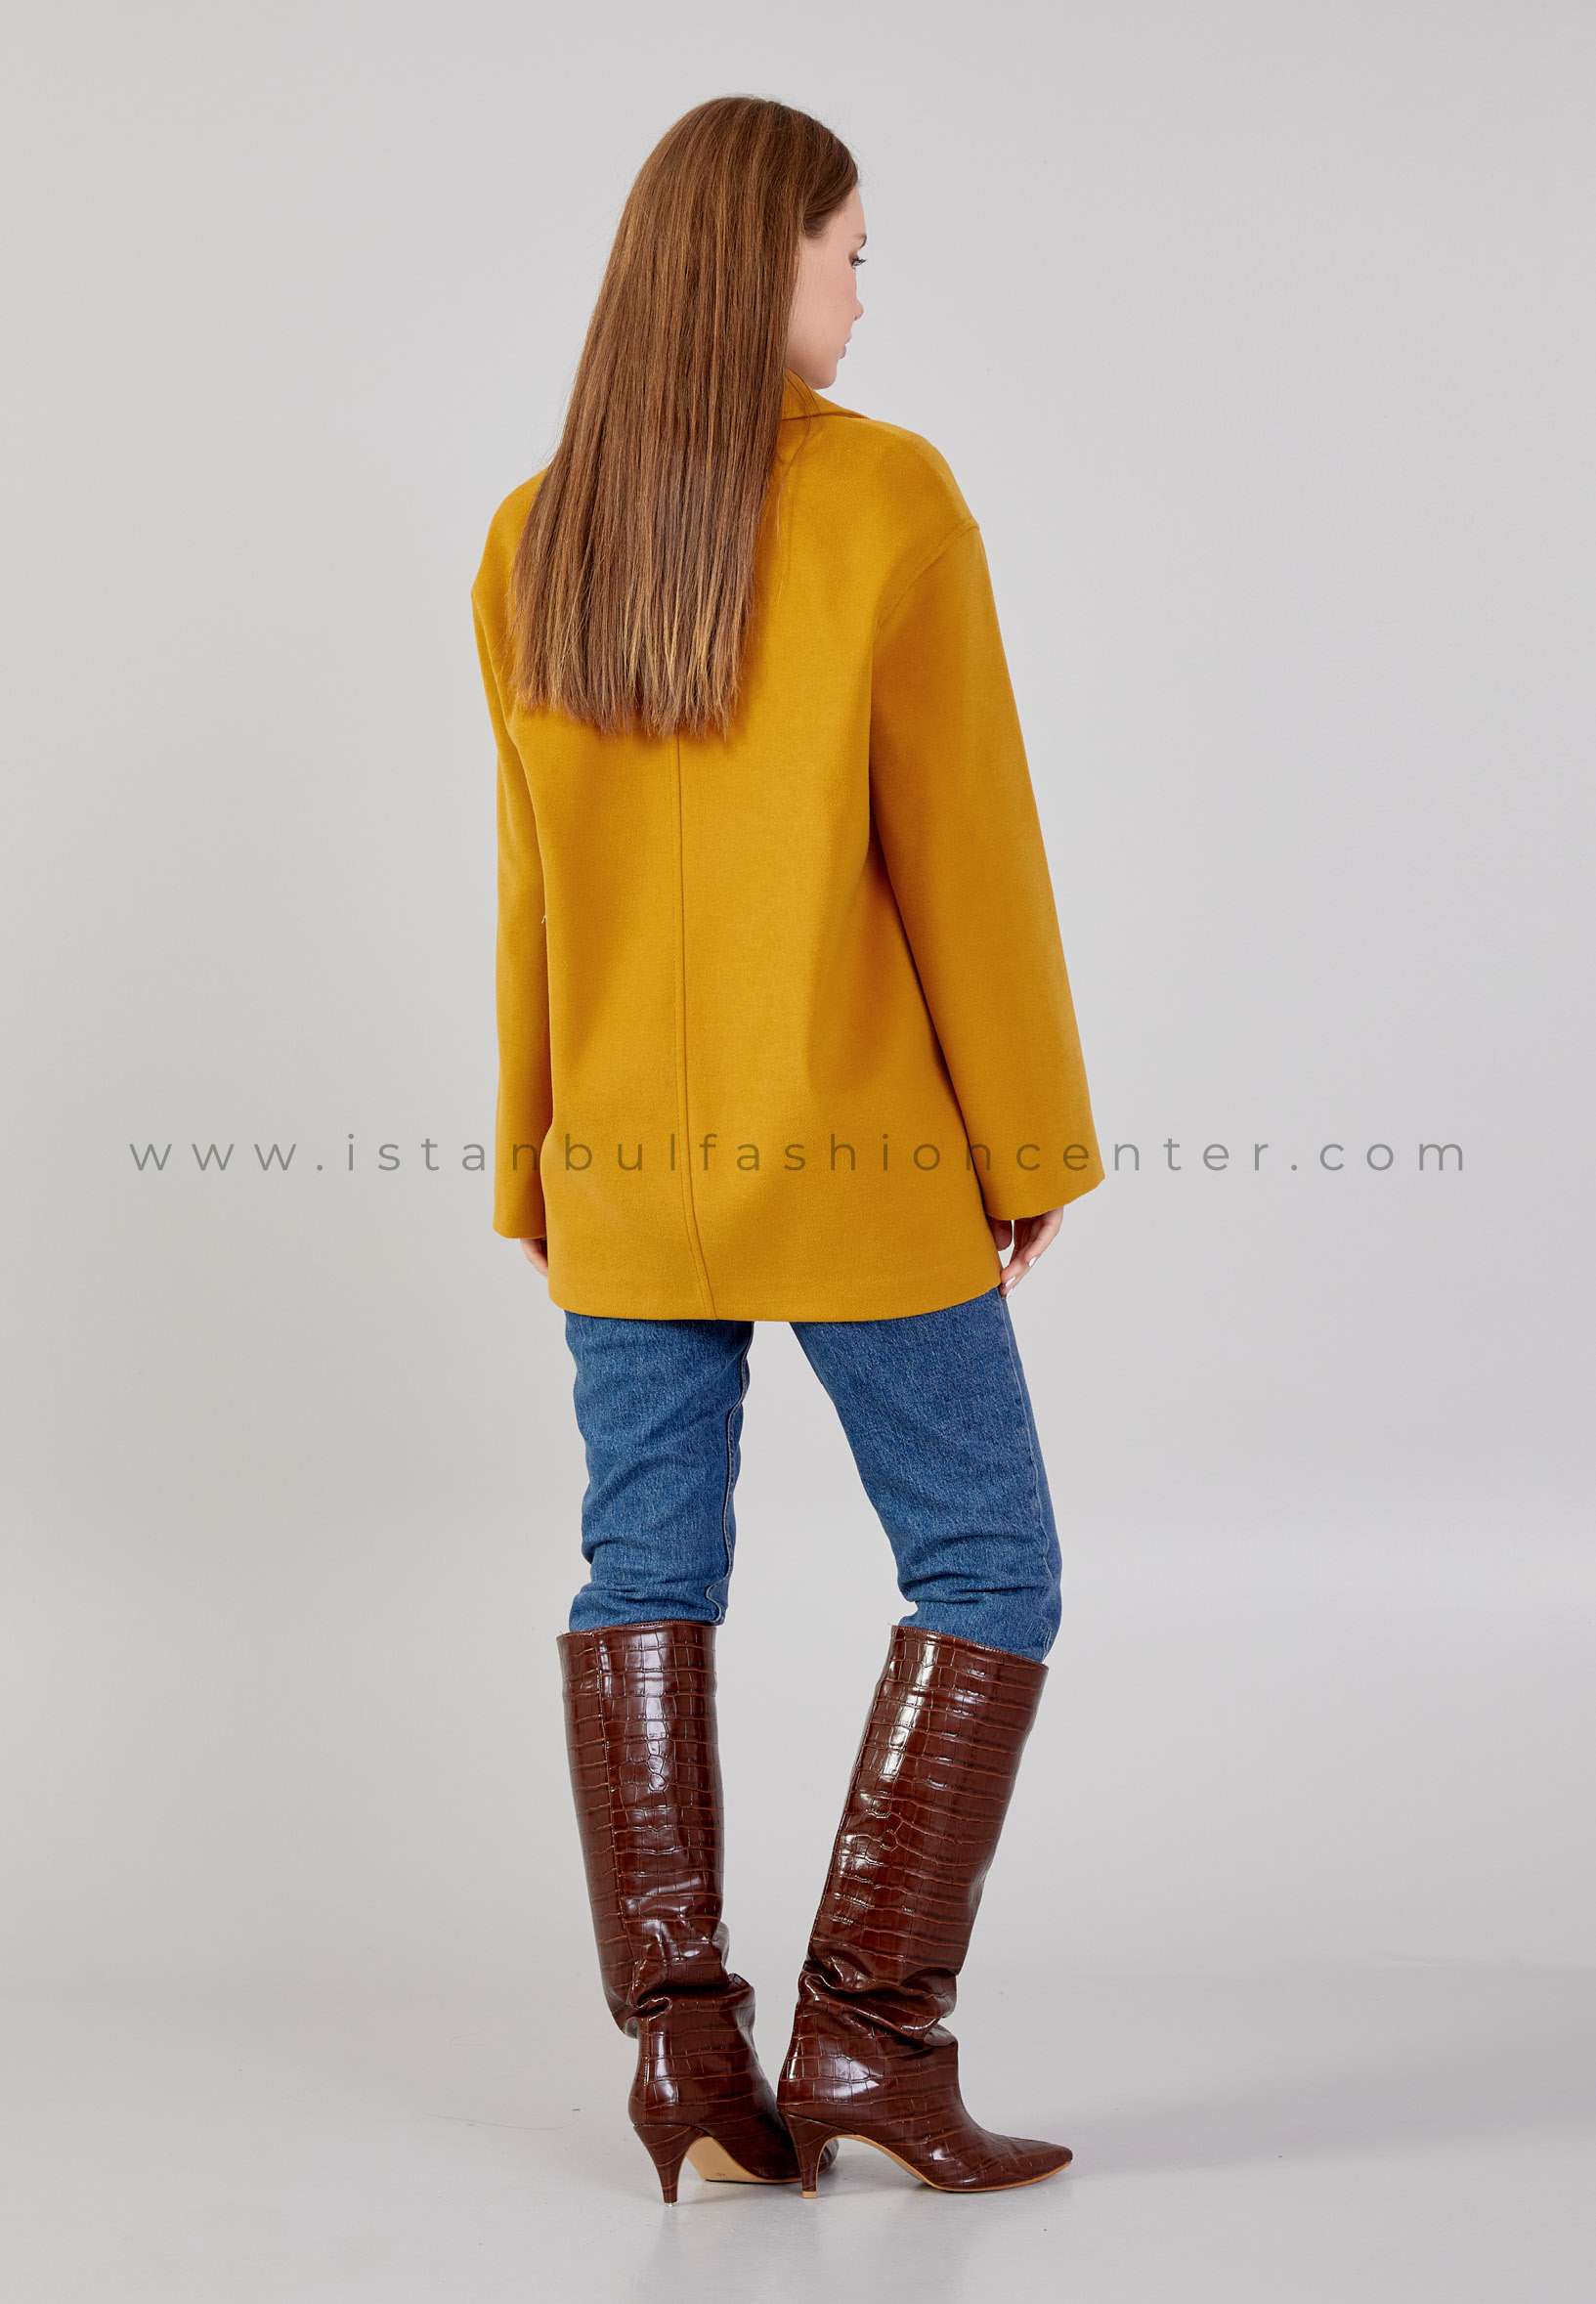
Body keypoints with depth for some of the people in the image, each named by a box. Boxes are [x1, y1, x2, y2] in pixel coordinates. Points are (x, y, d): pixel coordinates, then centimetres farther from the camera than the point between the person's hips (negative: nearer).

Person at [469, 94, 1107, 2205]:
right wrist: (1034, 1144, -4)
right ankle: (868, 2032, 3)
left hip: (629, 1160, 5)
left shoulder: (534, 539, 2)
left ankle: (684, 2047, 7)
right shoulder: (892, 499, -13)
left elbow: (538, 887, 5)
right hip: (856, 1156, -4)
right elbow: (966, 849, -13)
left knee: (649, 1578, 10)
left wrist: (544, 1172, 12)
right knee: (988, 1568, 7)